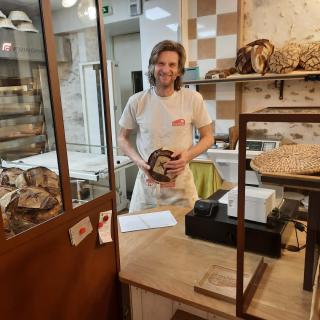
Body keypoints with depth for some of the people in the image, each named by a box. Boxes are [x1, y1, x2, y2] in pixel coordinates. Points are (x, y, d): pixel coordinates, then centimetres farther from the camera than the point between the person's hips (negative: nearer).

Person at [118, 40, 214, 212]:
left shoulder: (193, 99, -8)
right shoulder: (136, 101, -4)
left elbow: (208, 137, 2)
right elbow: (122, 138, 8)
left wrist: (188, 155, -17)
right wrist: (137, 160, -10)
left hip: (181, 187, -1)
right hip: (146, 184, 1)